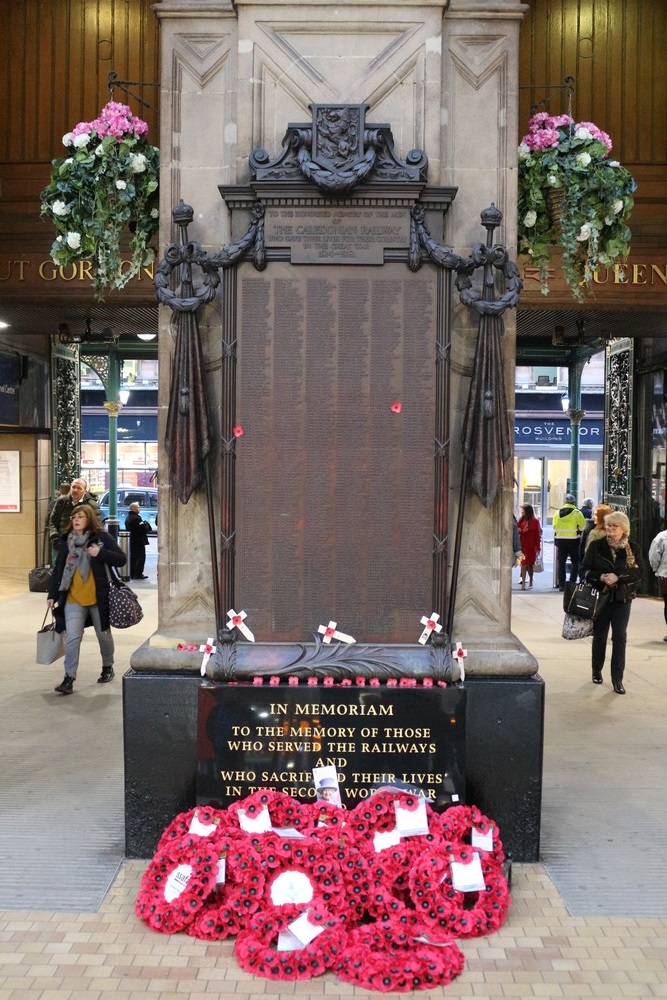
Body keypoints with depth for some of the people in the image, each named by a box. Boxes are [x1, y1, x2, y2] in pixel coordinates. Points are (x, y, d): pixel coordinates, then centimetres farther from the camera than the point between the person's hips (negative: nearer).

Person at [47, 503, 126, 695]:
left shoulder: (102, 537, -4)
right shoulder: (66, 540, 6)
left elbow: (122, 559, -8)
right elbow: (58, 569, 9)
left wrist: (100, 553, -21)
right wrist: (52, 595, 5)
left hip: (98, 597, -2)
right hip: (73, 598, 2)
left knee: (103, 635, 14)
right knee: (72, 638, -9)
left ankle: (108, 668, 34)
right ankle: (69, 678, -6)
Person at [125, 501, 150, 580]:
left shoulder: (128, 518, 13)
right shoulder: (137, 518, -19)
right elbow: (143, 529, -24)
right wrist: (146, 525, -3)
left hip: (132, 541, 10)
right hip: (139, 541, -10)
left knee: (133, 557, 14)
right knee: (140, 558, -5)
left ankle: (132, 574, 18)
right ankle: (138, 574, -6)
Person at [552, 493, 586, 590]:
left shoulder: (557, 513, 3)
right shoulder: (577, 513, -9)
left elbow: (554, 527, 6)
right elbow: (582, 526, -8)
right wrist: (576, 531, 11)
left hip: (560, 540, 3)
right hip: (573, 540, -3)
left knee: (561, 563, 9)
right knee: (575, 562, 8)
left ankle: (561, 585, 8)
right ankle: (572, 583, 1)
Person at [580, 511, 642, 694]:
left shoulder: (633, 548, 0)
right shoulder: (596, 545, -2)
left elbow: (638, 572, -8)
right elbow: (585, 569, -4)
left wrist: (618, 576, -23)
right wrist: (600, 577, -22)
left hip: (623, 599, 0)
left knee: (620, 637, -3)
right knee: (599, 636, 12)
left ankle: (617, 678, 1)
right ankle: (597, 671, 30)